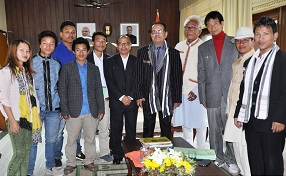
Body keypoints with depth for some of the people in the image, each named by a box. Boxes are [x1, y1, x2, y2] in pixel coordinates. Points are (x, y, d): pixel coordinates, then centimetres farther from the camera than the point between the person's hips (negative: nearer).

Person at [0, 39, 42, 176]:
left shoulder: (28, 72, 14)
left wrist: (37, 116, 11)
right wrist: (12, 121, -14)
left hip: (30, 118, 6)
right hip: (17, 119, -6)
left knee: (26, 152, 10)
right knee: (19, 153, -3)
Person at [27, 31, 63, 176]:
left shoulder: (57, 64, 8)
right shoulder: (31, 62, -2)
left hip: (53, 109, 3)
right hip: (36, 109, -3)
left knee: (51, 140, 14)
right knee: (33, 141, 3)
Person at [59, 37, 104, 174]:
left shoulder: (94, 69, 9)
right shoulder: (67, 68, 2)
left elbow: (98, 90, 9)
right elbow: (62, 90, -1)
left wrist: (101, 109, 4)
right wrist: (64, 110, -7)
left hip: (91, 112, 2)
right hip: (74, 111, -2)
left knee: (90, 139, 11)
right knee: (71, 140, 9)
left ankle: (89, 162, 27)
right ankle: (71, 163, 24)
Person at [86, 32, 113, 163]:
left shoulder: (108, 59, 11)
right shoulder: (86, 59, 0)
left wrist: (110, 95, 4)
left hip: (105, 98, 3)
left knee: (104, 127, 9)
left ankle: (104, 152, 21)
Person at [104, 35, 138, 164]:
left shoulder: (136, 61, 8)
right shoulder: (110, 61, 5)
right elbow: (110, 82, -2)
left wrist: (130, 97, -8)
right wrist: (121, 97, -11)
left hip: (132, 101, 1)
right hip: (116, 101, -1)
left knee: (131, 129, 7)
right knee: (116, 129, 4)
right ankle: (117, 155, 17)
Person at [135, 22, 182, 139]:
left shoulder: (174, 53, 4)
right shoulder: (142, 52, 5)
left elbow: (178, 77, 3)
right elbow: (138, 75, 3)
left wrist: (177, 98, 0)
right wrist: (139, 95, -4)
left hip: (167, 97, 0)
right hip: (148, 97, 0)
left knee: (166, 129, 12)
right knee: (148, 129, 10)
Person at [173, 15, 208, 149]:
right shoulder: (179, 46, 11)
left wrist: (197, 91, -14)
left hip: (197, 93, -5)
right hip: (181, 92, 5)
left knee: (200, 126, 4)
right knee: (185, 124, 13)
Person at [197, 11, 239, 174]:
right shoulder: (203, 48, 12)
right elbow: (201, 74, 10)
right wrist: (202, 97, 5)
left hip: (232, 95, -2)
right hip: (212, 96, 2)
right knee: (214, 130, 9)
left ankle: (231, 160, 20)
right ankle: (218, 159, 24)